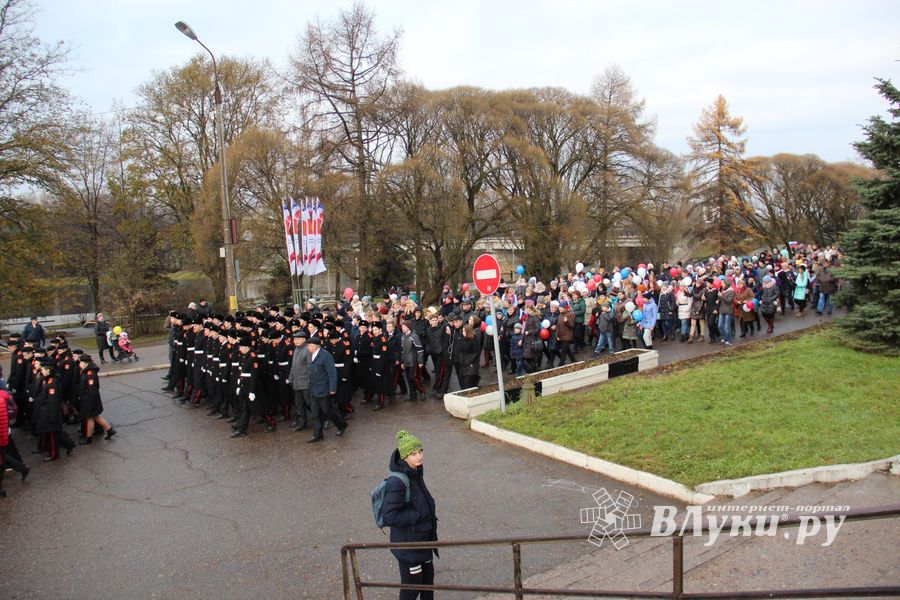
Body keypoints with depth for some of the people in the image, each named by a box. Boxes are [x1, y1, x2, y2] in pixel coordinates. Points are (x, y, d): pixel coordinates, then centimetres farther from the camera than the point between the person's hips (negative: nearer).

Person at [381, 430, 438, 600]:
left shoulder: (416, 472, -2)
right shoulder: (397, 481, -28)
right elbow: (389, 516, -28)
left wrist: (430, 509, -2)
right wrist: (418, 515, -22)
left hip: (423, 538, 8)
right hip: (407, 542, -8)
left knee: (428, 575, 23)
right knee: (412, 585, 9)